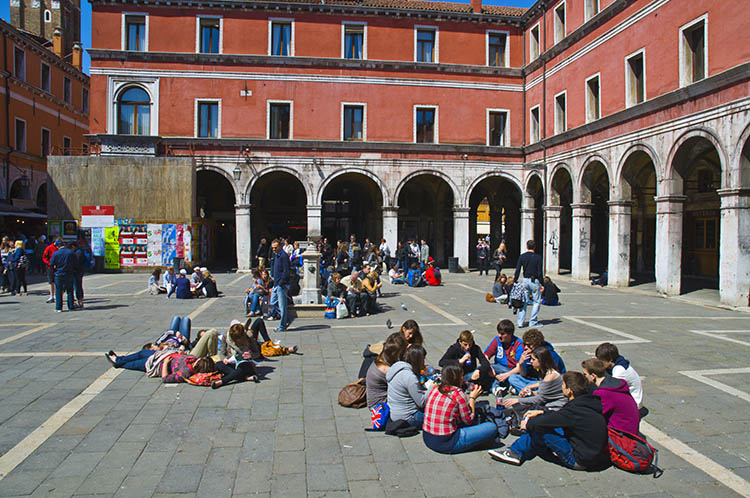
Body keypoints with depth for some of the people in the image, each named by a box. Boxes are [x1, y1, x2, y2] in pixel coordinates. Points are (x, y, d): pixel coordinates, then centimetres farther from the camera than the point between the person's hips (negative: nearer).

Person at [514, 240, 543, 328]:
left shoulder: (522, 256, 2)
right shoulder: (538, 257, -6)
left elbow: (517, 270, 0)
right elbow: (539, 272, -7)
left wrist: (515, 281, 7)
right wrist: (541, 284, -2)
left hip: (525, 280, 3)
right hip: (534, 281, -3)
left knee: (524, 301, 10)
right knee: (536, 301, 8)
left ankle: (520, 322, 6)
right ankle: (533, 322, 7)